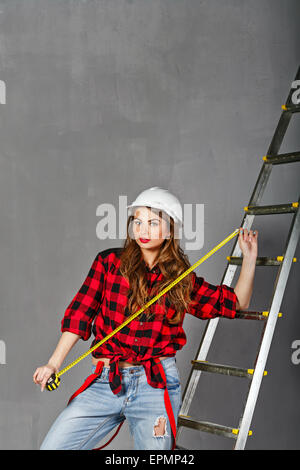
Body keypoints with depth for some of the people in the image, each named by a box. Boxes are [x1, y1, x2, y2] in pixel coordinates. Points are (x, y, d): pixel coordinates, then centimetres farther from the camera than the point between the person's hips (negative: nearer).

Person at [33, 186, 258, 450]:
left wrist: (249, 259, 3)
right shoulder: (109, 262, 3)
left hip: (157, 385, 0)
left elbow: (237, 303, 14)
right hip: (106, 383, 0)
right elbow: (80, 312, 0)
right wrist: (54, 364, -8)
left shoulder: (182, 281, 5)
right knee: (53, 446, -7)